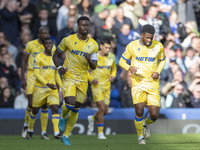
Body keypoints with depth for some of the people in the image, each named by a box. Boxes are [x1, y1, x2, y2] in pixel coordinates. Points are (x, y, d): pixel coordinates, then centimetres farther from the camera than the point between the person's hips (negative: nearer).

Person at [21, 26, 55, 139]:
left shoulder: (52, 47, 5)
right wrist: (23, 78, -3)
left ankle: (44, 132, 4)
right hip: (32, 75, -2)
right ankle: (26, 125, 18)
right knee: (31, 104, -8)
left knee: (45, 105, -2)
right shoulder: (31, 45, -1)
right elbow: (24, 62, 3)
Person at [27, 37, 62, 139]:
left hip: (53, 88, 3)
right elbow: (36, 74, -10)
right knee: (35, 110, 7)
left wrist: (62, 86, 11)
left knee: (55, 108, -13)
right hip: (40, 88, -3)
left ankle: (56, 133, -20)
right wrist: (47, 84, -20)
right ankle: (30, 130, 28)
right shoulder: (39, 57, -5)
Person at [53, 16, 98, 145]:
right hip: (69, 76, -3)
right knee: (70, 103, -24)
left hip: (83, 79, 3)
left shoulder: (93, 45, 2)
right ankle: (63, 117, 11)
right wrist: (59, 67, -11)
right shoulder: (68, 40, -4)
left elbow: (94, 67, 6)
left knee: (76, 109, 5)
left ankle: (66, 136, 19)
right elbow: (56, 55, 8)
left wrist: (90, 59, -17)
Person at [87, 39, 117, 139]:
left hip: (107, 86, 5)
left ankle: (92, 118, 39)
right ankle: (100, 133, -6)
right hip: (97, 85, -5)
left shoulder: (111, 57, 4)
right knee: (102, 108, -17)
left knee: (105, 111, 6)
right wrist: (91, 79, -14)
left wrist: (113, 76, 1)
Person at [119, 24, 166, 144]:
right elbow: (122, 61, 6)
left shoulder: (158, 46, 0)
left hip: (153, 83, 2)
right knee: (139, 110, -20)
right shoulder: (132, 46, -4)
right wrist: (129, 68, -16)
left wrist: (158, 72, -2)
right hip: (138, 82, -2)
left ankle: (145, 124, 32)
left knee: (154, 115, -6)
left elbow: (162, 60, 18)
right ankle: (140, 136, 4)